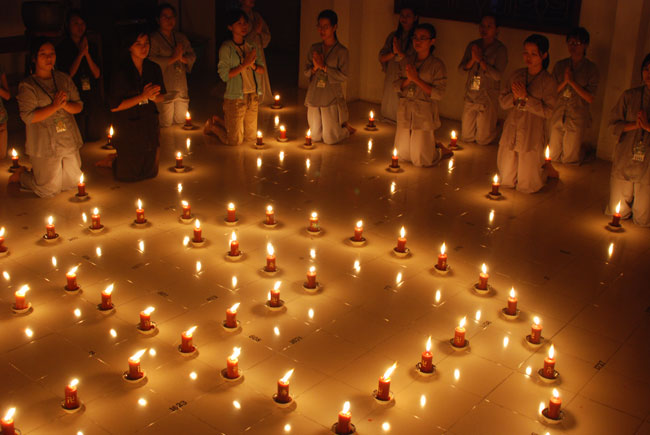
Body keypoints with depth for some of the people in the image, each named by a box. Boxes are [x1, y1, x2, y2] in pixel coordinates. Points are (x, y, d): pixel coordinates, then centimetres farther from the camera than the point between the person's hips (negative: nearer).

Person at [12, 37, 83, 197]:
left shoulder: (64, 79, 6)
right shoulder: (27, 86, -9)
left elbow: (79, 106, 4)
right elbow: (28, 117, -18)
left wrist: (65, 105, -17)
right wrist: (54, 107, -22)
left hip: (69, 141, 5)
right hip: (45, 145, -5)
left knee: (73, 182, 15)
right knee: (50, 189, 2)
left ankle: (37, 173, 37)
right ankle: (21, 175, 30)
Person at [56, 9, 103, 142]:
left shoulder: (92, 47, 10)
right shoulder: (62, 48, -1)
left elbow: (97, 74, 2)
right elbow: (67, 75, -10)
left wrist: (87, 54, -9)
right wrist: (80, 54, -11)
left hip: (94, 100, 4)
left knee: (96, 138, 7)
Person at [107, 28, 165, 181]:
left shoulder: (154, 69, 0)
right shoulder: (121, 72, -16)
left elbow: (161, 98, 10)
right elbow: (114, 107, -17)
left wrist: (153, 96, -14)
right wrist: (142, 97, -21)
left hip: (150, 124, 5)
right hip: (127, 128, -5)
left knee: (150, 172, 16)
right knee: (127, 174, 3)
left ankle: (116, 159, 43)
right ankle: (112, 161, 36)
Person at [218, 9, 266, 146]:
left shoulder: (253, 47, 6)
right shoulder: (226, 48, -10)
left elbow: (262, 70, 7)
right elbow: (224, 75, -15)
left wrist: (252, 65, -14)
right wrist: (244, 64, -18)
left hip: (253, 96, 6)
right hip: (235, 98, -5)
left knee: (251, 138, 15)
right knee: (236, 141, 1)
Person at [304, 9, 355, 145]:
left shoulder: (342, 51, -8)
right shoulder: (314, 49, 6)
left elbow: (343, 77, -14)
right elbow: (306, 71, 8)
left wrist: (324, 67, -18)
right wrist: (314, 68, -14)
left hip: (331, 99, -5)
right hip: (314, 97, 5)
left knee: (330, 139, 1)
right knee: (315, 137, 13)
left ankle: (346, 127, 32)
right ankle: (341, 126, 39)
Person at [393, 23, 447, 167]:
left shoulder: (437, 65, -9)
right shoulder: (406, 61, 5)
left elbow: (438, 94, -14)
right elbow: (397, 86, 4)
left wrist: (417, 79, -18)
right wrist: (408, 79, -17)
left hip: (424, 113, -5)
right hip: (405, 110, 5)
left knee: (420, 160, 0)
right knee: (402, 154, 13)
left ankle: (437, 145, 31)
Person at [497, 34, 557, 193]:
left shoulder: (548, 81, -8)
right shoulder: (517, 75, 4)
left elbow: (547, 111, -15)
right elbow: (502, 101, 4)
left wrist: (525, 97, -21)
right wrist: (515, 97, -16)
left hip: (532, 136, -4)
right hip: (511, 132, 4)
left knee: (526, 186, 8)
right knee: (506, 180, 14)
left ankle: (545, 170, 38)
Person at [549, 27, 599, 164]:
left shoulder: (591, 68, -3)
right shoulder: (560, 65, 6)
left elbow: (590, 98, -8)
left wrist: (572, 82, -14)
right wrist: (564, 82, -14)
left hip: (577, 119, -3)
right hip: (557, 116, 3)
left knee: (570, 158, 3)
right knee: (553, 156, 8)